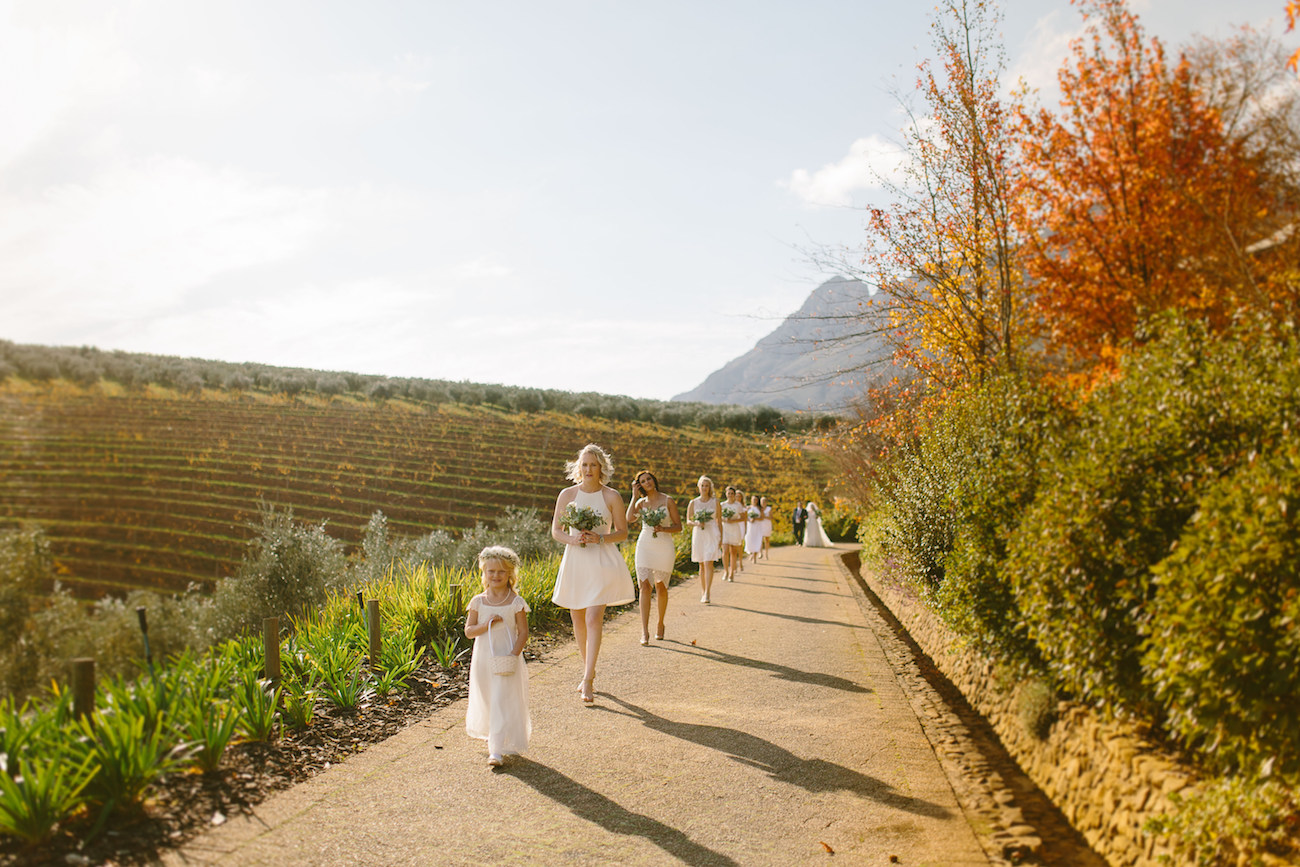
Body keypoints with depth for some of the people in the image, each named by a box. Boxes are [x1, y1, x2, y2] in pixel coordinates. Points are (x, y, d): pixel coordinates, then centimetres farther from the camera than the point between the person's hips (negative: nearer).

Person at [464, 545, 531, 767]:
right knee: (486, 701, 15)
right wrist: (486, 625, -17)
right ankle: (490, 736, 40)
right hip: (483, 658, 3)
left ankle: (498, 749, -7)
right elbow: (468, 631, 1)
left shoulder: (515, 602, -7)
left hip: (506, 659, -3)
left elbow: (523, 633, -6)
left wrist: (514, 654, -19)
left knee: (502, 701, -8)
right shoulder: (478, 602, 1)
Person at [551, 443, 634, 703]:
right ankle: (588, 669, 33)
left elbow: (622, 532, 1)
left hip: (602, 562, -3)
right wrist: (572, 539, -15)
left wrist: (600, 538, -16)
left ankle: (587, 681, -11)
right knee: (577, 619, 12)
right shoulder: (567, 495, 3)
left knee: (594, 619, -13)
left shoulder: (611, 496, -2)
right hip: (574, 561, 3)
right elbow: (556, 530, 6)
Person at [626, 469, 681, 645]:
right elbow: (629, 519, -11)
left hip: (664, 546, -1)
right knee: (644, 585, -9)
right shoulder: (641, 502, 8)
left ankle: (660, 624, 28)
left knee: (661, 587, 7)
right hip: (645, 545, 1)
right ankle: (645, 631, -11)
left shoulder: (668, 501, 0)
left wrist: (664, 529, -17)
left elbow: (679, 526, 2)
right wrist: (634, 496, -5)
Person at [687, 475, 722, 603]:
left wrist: (721, 538, 3)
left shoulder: (715, 501, 4)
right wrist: (696, 523, -13)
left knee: (708, 563, -13)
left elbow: (719, 520, 8)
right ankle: (703, 592, 17)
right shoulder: (693, 503, 5)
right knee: (701, 565, 7)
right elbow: (688, 521, 9)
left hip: (712, 535, -2)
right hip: (698, 534, 2)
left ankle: (707, 593, -16)